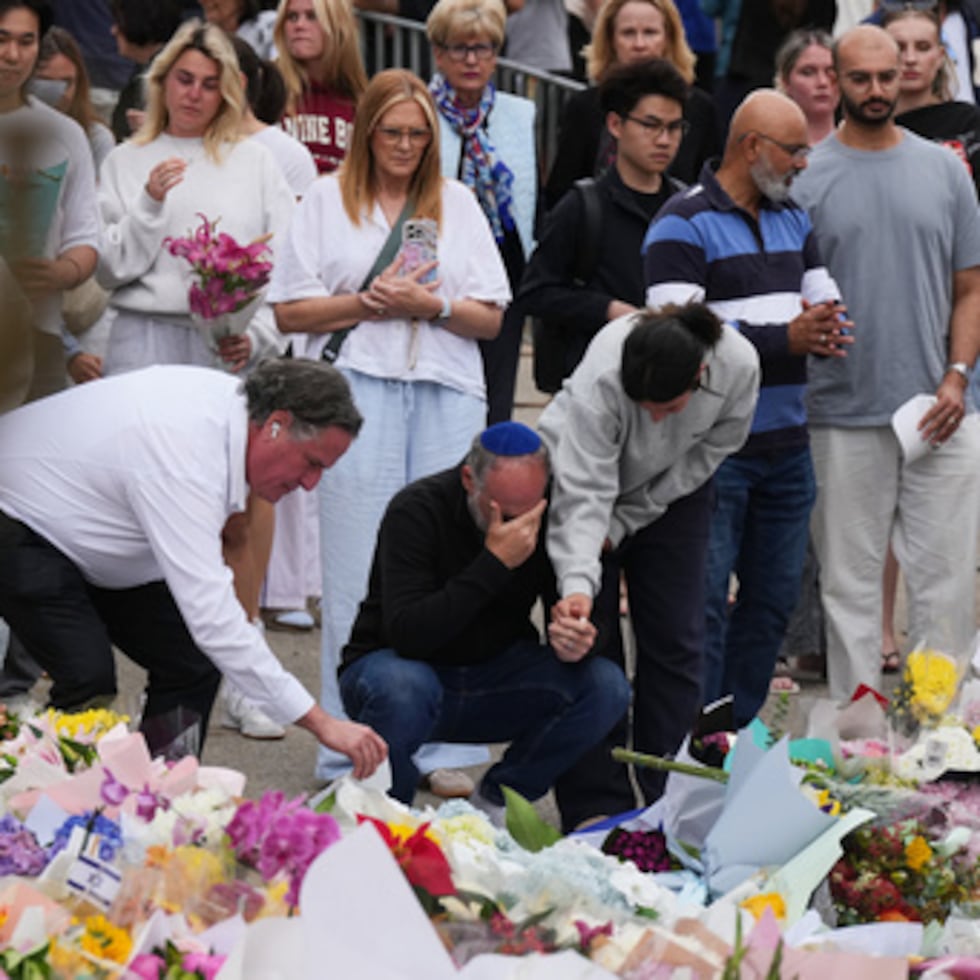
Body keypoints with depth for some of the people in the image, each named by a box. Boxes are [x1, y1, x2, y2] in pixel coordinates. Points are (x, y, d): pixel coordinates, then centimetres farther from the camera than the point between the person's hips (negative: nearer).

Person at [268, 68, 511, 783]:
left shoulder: (458, 203, 15)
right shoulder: (327, 201, 9)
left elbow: (491, 318, 10)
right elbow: (289, 312, 3)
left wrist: (432, 305, -8)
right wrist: (369, 302, -9)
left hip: (448, 397, 2)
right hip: (359, 392, -2)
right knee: (358, 571, -4)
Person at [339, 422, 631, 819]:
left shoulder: (547, 518, -8)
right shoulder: (416, 510, -21)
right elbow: (406, 635, -31)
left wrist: (575, 643, -30)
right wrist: (495, 563, -35)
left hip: (495, 675, 4)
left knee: (607, 688, -19)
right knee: (401, 689, -40)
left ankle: (495, 801, 0)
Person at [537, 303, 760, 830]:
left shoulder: (739, 366, -30)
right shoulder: (599, 378, -39)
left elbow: (708, 452, -13)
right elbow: (584, 495, -39)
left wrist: (625, 523, -14)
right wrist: (577, 584, -52)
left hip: (670, 489, 3)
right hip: (578, 469, -3)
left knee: (675, 643, -2)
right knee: (590, 642, -8)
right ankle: (597, 814, -5)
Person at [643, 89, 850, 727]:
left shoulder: (792, 221, 16)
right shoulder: (683, 226, -8)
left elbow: (828, 305, 17)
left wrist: (822, 332, -9)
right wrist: (785, 339, -21)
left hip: (788, 444, 8)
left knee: (775, 596, 11)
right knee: (704, 601, -6)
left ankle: (739, 730, 22)